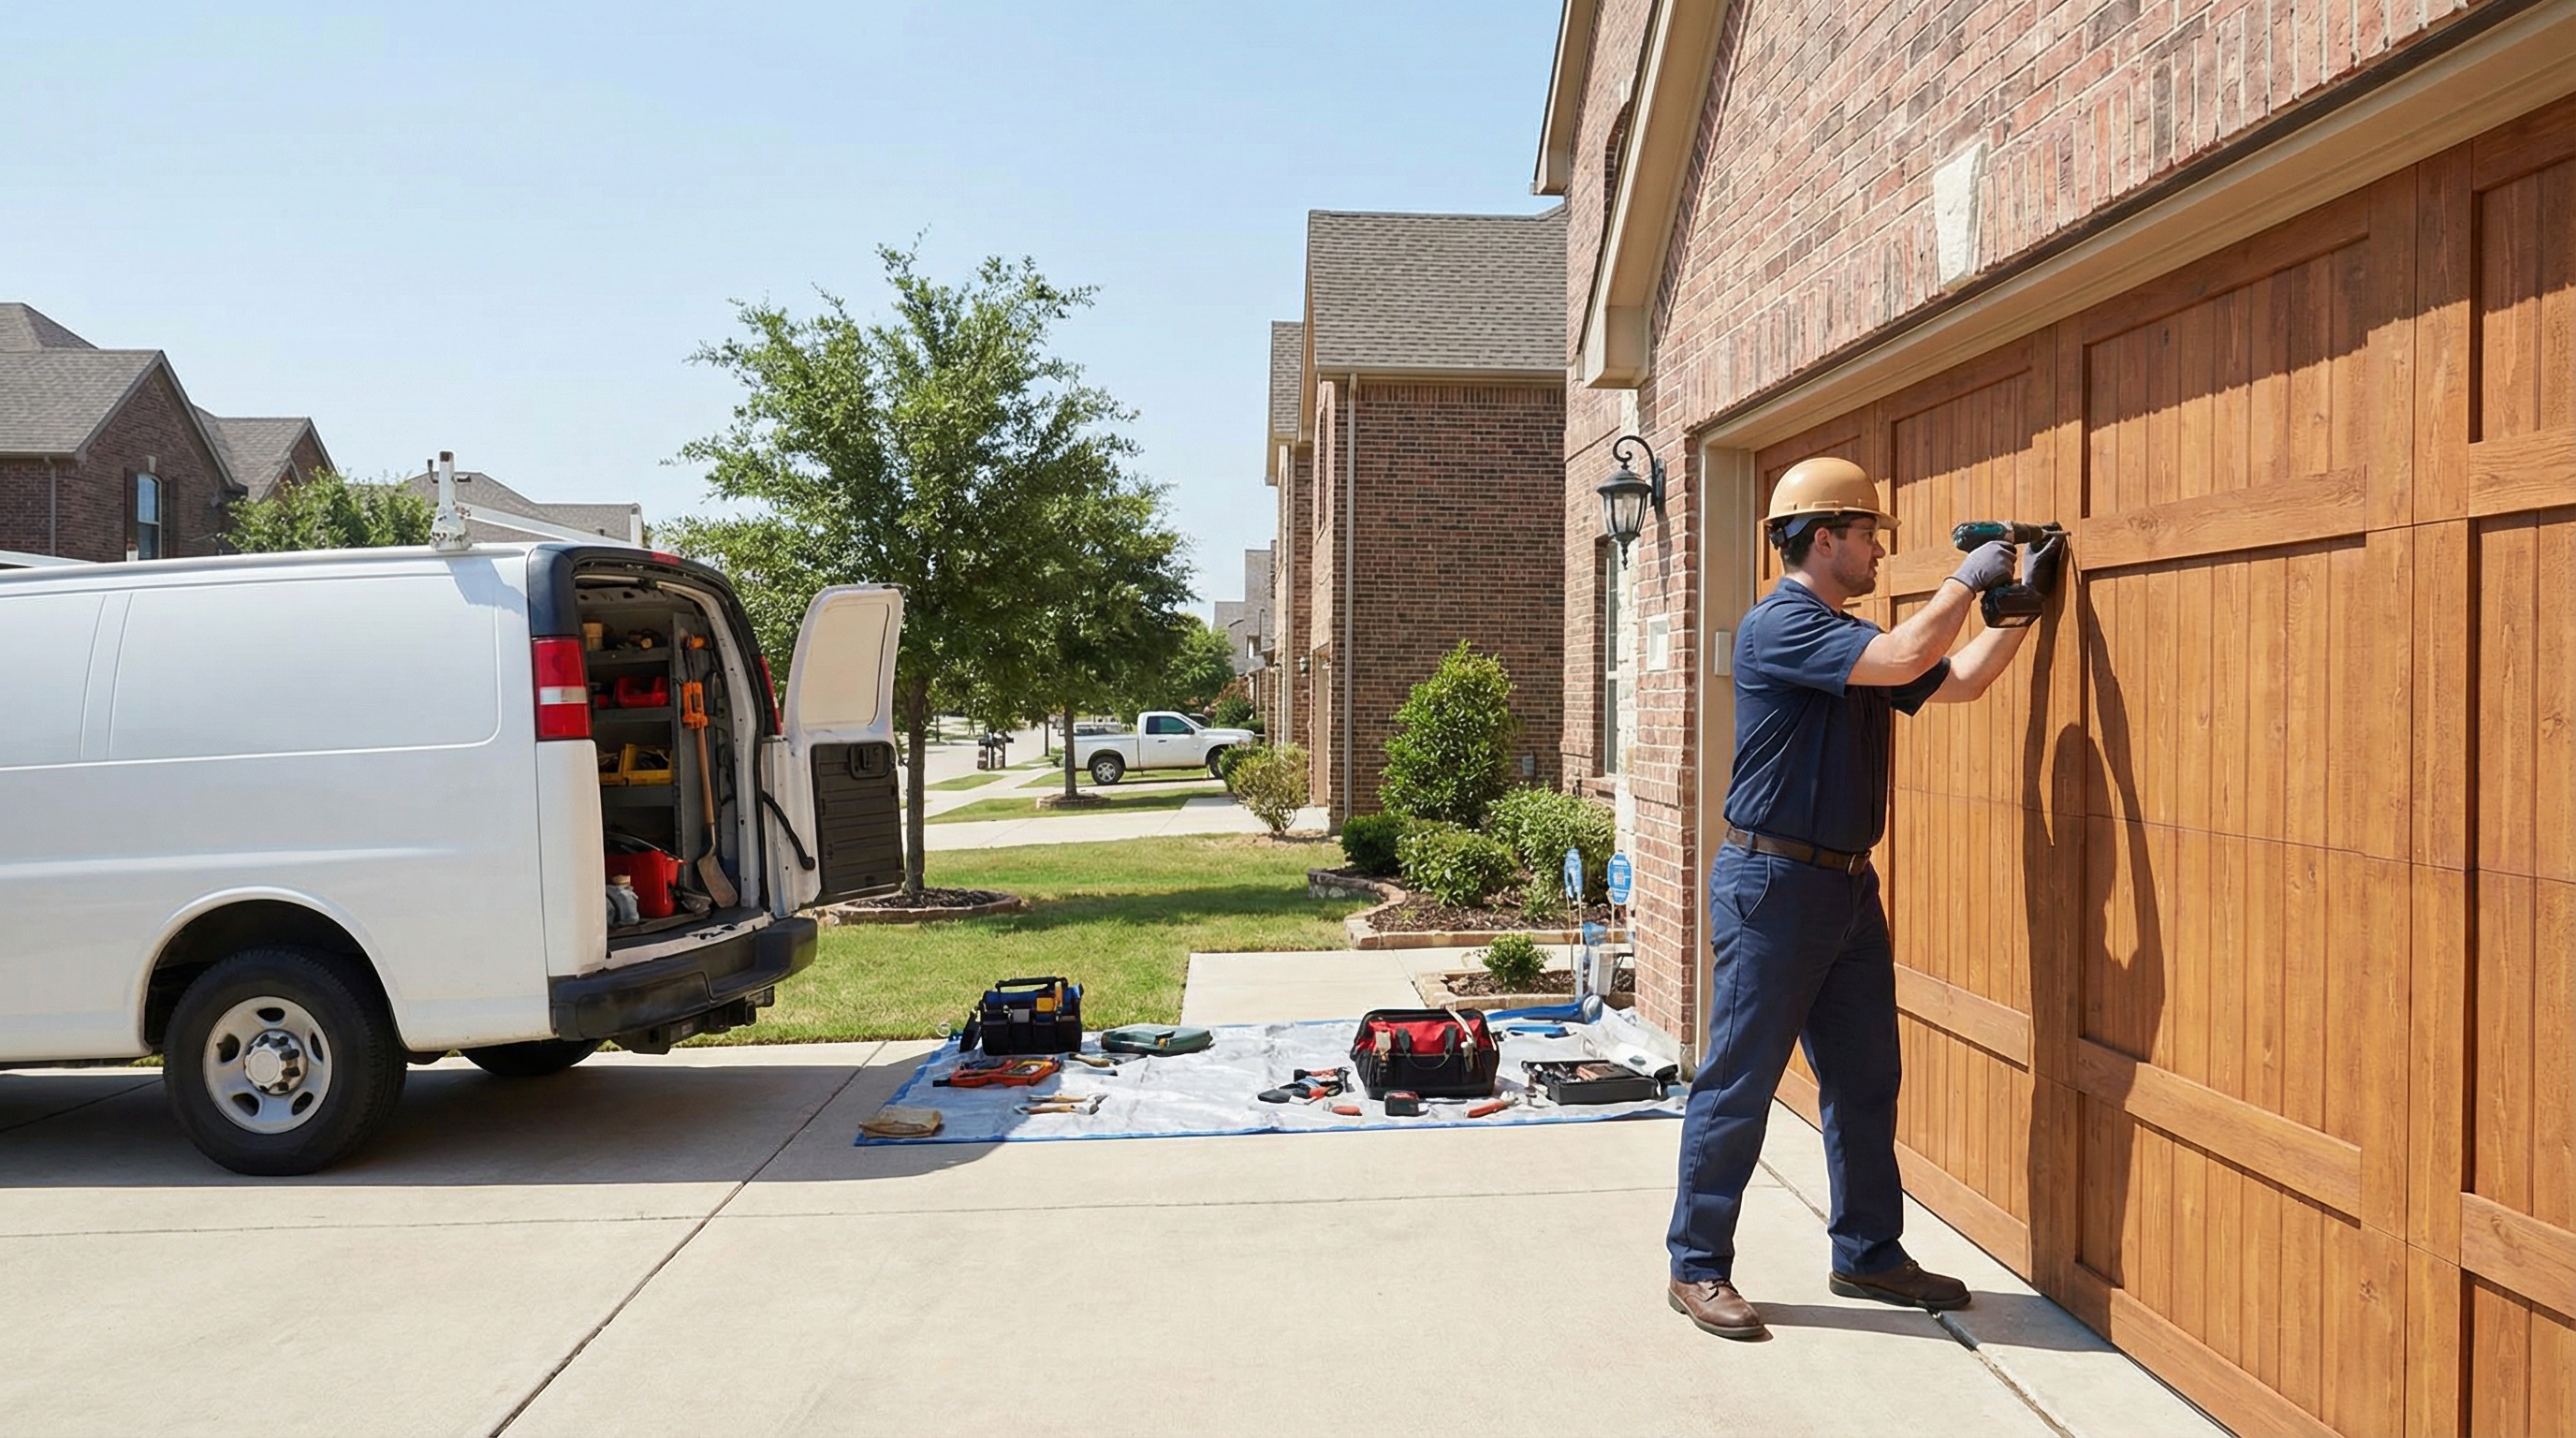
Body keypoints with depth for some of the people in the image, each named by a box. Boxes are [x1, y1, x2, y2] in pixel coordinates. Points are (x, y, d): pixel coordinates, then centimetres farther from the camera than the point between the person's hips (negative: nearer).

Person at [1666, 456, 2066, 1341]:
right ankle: (1698, 1266, 8)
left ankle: (1868, 1253, 26)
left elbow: (1957, 681, 22)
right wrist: (1968, 579, -9)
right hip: (1773, 880, -9)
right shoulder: (1780, 626, -13)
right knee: (1738, 1084, -2)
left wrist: (2024, 600, 18)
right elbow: (1906, 658, -23)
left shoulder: (1852, 643, 17)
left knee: (1865, 1081, 14)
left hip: (1848, 885, 10)